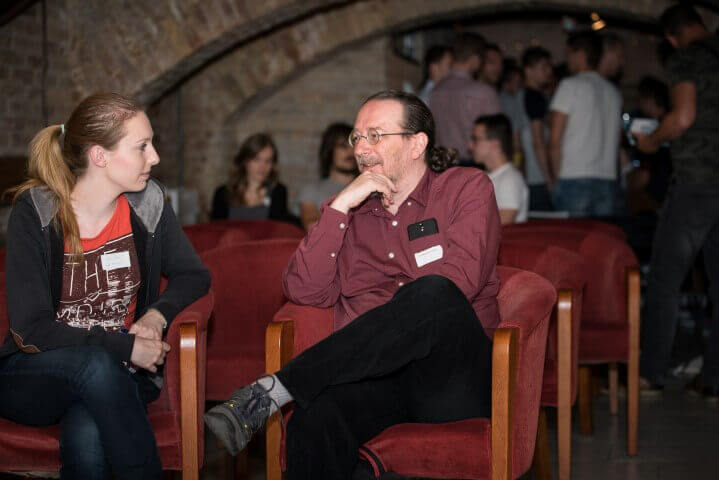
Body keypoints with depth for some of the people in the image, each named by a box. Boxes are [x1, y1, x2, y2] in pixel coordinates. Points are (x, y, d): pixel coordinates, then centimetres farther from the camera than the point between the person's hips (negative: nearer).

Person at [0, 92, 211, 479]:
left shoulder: (147, 203, -3)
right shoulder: (35, 213, -13)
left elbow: (193, 275, 10)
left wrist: (157, 315, -10)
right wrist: (125, 347, -20)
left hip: (117, 374, 1)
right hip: (36, 376, -1)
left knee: (87, 436, -34)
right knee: (95, 362, -36)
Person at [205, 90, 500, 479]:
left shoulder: (466, 188, 10)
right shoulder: (353, 210, 19)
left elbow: (459, 283, -6)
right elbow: (303, 291, 4)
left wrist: (389, 315, 1)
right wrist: (339, 208, -2)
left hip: (455, 378, -1)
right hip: (372, 375, 2)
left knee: (432, 295, -36)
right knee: (313, 424, -36)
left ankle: (273, 390, -31)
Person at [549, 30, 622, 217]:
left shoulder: (571, 85, -3)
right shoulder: (613, 92, 15)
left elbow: (555, 140, -7)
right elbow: (616, 141, 17)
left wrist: (557, 175, 0)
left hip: (575, 179, -6)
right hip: (608, 180, 6)